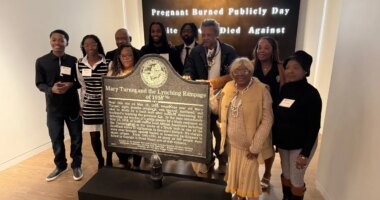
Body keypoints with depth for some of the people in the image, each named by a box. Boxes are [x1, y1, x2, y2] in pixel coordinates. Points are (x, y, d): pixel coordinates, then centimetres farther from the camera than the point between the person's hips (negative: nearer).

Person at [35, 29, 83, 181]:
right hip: (53, 107, 0)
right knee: (56, 138, 11)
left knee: (76, 137, 9)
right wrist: (51, 89, -21)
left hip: (73, 105, 0)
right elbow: (39, 84, -1)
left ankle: (76, 165, 29)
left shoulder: (73, 60, -1)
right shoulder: (41, 61, -2)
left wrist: (71, 85, -18)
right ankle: (60, 165, 34)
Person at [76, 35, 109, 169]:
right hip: (90, 105, 2)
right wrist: (81, 105, 14)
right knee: (94, 136, 7)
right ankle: (100, 161, 29)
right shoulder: (80, 64, 1)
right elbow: (83, 86, 11)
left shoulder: (107, 63, -8)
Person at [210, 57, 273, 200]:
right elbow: (216, 107, 4)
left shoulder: (261, 90, -16)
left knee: (249, 174, 12)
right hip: (231, 141, 5)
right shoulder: (229, 86, 1)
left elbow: (267, 120, -16)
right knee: (234, 171, 22)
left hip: (249, 144, -5)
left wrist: (256, 147, -16)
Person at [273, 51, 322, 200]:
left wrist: (305, 153, -20)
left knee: (296, 179, 9)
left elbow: (314, 127, -18)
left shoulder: (311, 94, -18)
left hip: (301, 145, -5)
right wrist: (275, 139, 6)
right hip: (283, 142, 5)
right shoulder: (284, 89, -1)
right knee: (286, 174, 21)